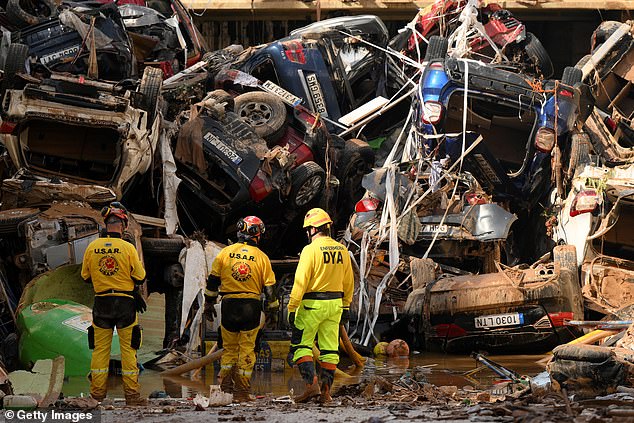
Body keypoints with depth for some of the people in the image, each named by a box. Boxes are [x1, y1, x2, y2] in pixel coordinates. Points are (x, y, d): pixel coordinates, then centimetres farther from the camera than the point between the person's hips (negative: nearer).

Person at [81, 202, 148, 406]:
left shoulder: (92, 247, -2)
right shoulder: (127, 248, -11)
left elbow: (85, 276, 8)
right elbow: (140, 278, -6)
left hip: (101, 302, 3)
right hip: (125, 302, -3)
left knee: (100, 347, 10)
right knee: (128, 347, 3)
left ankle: (97, 390, 12)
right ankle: (132, 393, 4)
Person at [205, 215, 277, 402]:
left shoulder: (225, 253, 1)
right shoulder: (261, 257, -2)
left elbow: (212, 281, 4)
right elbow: (269, 287, 1)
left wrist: (209, 303, 14)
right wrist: (273, 309, 13)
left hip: (229, 306, 1)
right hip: (251, 307, -1)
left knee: (229, 347, 15)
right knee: (247, 349, 5)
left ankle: (225, 384, 7)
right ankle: (242, 391, 5)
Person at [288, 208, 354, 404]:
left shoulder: (311, 250, -14)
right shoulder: (342, 250, 6)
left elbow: (300, 282, -16)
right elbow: (348, 282, 12)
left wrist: (292, 308, -12)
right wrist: (346, 307, 20)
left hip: (312, 304, -6)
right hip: (335, 304, 6)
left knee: (301, 345, 3)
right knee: (329, 348, 9)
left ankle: (311, 384, -11)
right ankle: (326, 391, 9)